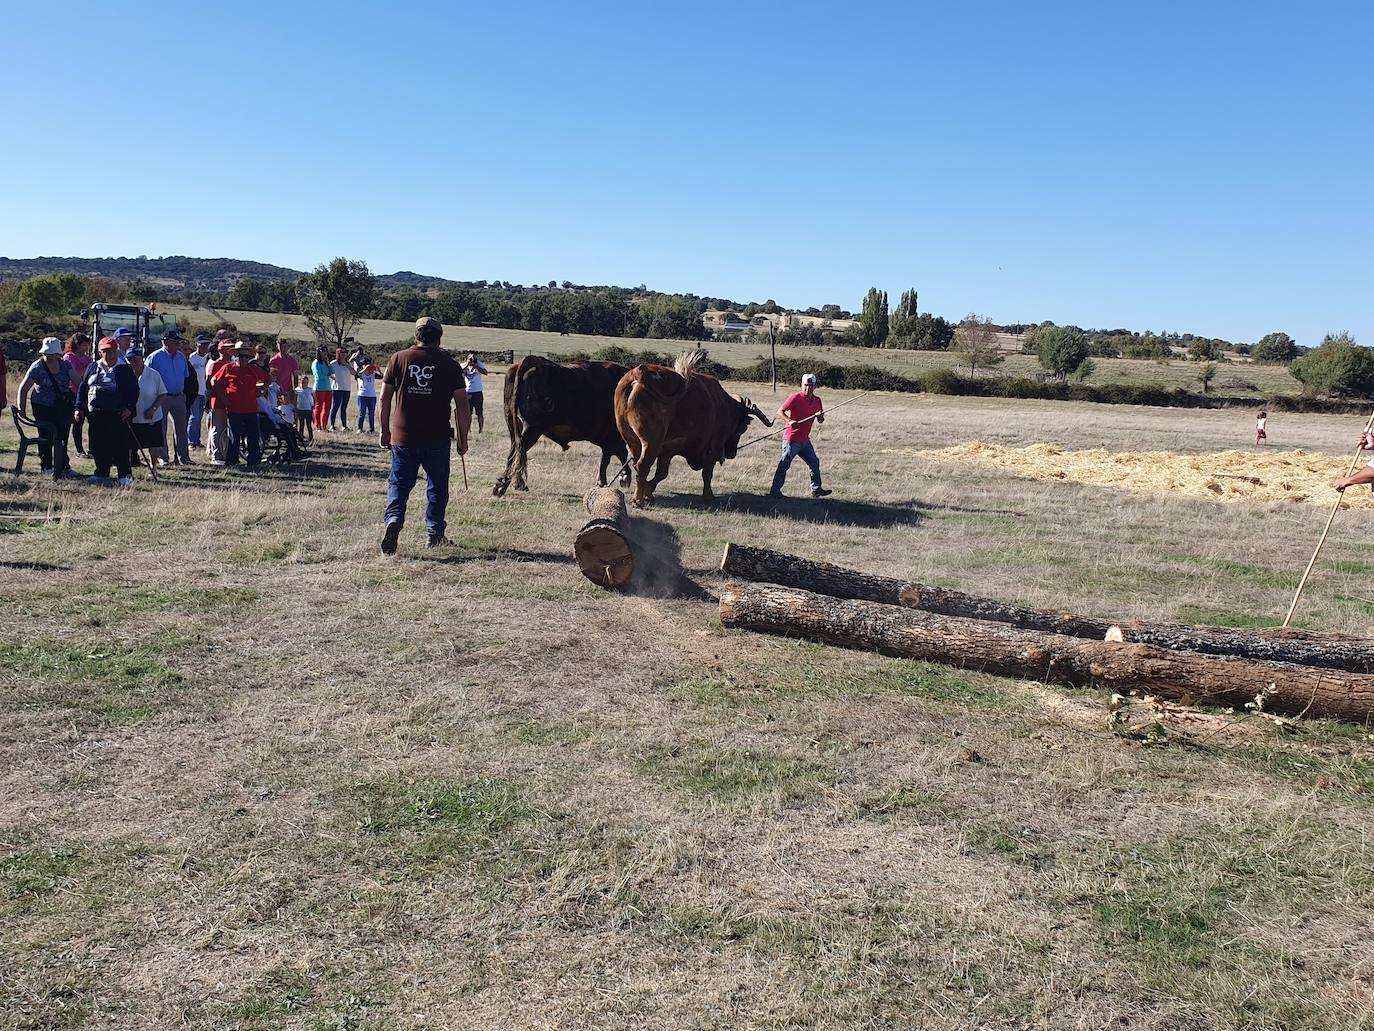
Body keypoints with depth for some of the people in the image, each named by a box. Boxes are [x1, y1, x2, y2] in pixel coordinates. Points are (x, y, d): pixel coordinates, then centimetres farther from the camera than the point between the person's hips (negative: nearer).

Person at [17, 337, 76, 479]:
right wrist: (21, 409, -14)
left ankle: (64, 466, 15)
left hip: (63, 406, 3)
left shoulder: (65, 365, 0)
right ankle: (47, 467, 10)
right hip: (42, 406, -3)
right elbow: (23, 389, -7)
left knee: (62, 436, 6)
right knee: (46, 436, 0)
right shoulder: (37, 367, -8)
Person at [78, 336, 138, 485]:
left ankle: (125, 475, 0)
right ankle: (102, 474, 17)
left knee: (120, 447, -6)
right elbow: (83, 388, 18)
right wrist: (80, 407, 11)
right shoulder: (93, 367, 13)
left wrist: (129, 408, -14)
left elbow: (134, 390, -3)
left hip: (117, 415, -5)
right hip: (95, 415, 5)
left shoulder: (125, 369, 1)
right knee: (98, 446, 7)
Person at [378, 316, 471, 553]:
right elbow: (462, 406, -4)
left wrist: (385, 431, 13)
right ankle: (434, 534, 19)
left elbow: (385, 398, 3)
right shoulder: (450, 364, -1)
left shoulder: (398, 359, 2)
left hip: (402, 436, 1)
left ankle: (393, 519, -14)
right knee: (437, 487, 13)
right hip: (437, 439, -1)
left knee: (399, 483, 10)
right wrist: (463, 438, 5)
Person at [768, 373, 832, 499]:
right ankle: (775, 491, -5)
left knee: (814, 462, 14)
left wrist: (820, 416, -12)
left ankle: (816, 489, 25)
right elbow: (780, 411, -15)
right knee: (784, 464, -7)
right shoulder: (796, 397, -12)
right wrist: (789, 421, -31)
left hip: (805, 440, 7)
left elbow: (820, 421, 12)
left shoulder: (817, 401, 8)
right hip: (791, 439, -7)